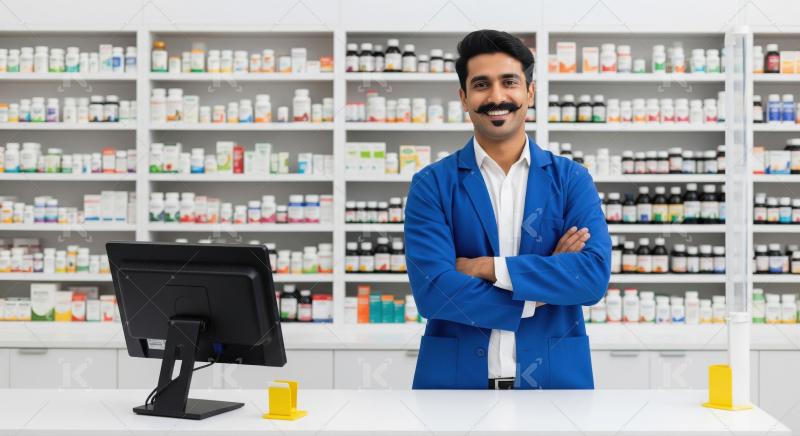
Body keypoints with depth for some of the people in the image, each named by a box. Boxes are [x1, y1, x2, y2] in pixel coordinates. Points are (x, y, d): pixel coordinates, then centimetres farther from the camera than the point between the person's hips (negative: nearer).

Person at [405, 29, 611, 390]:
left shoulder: (572, 180, 1)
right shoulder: (431, 184, -3)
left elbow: (595, 275, -12)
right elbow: (431, 290, -15)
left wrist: (488, 267, -16)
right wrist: (548, 276, -13)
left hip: (555, 375, 1)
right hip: (456, 376, -1)